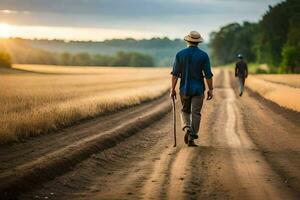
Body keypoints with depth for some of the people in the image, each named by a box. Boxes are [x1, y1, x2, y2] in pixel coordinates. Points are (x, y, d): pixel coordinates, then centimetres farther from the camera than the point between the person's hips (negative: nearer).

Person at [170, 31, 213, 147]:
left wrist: (172, 89, -1)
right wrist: (210, 90, 1)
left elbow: (175, 73, -5)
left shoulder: (180, 54, -3)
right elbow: (208, 75, -7)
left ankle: (187, 128, -7)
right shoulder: (203, 55, -5)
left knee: (185, 111, 19)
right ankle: (191, 139, 2)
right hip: (198, 89, -1)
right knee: (195, 113, 4)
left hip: (184, 89, 1)